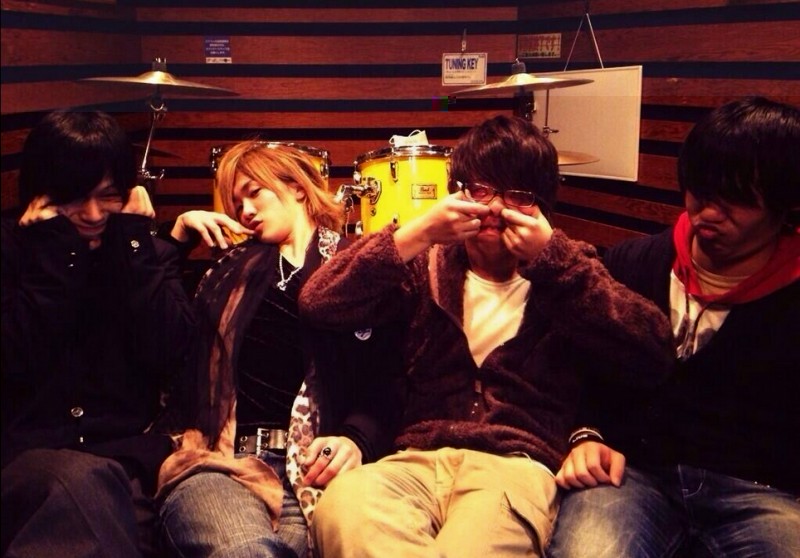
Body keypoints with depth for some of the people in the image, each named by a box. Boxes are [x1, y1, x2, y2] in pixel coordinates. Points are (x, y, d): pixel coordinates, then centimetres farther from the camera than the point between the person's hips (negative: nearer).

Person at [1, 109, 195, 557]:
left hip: (127, 450, 1)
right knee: (84, 481, -35)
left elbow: (167, 353, -7)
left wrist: (134, 240, -6)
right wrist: (53, 251, -8)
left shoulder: (153, 252, 11)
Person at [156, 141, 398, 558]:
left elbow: (389, 382, 4)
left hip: (316, 464, -1)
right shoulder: (234, 268, 28)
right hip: (220, 458, 2)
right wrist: (178, 235, 21)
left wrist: (357, 438, -16)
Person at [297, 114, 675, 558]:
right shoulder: (427, 268, 17)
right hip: (418, 459, 3)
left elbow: (654, 356, -5)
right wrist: (416, 235, -5)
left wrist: (552, 257, -9)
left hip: (516, 464, -2)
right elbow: (318, 304, 4)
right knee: (341, 504, -32)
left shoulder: (569, 276, 13)